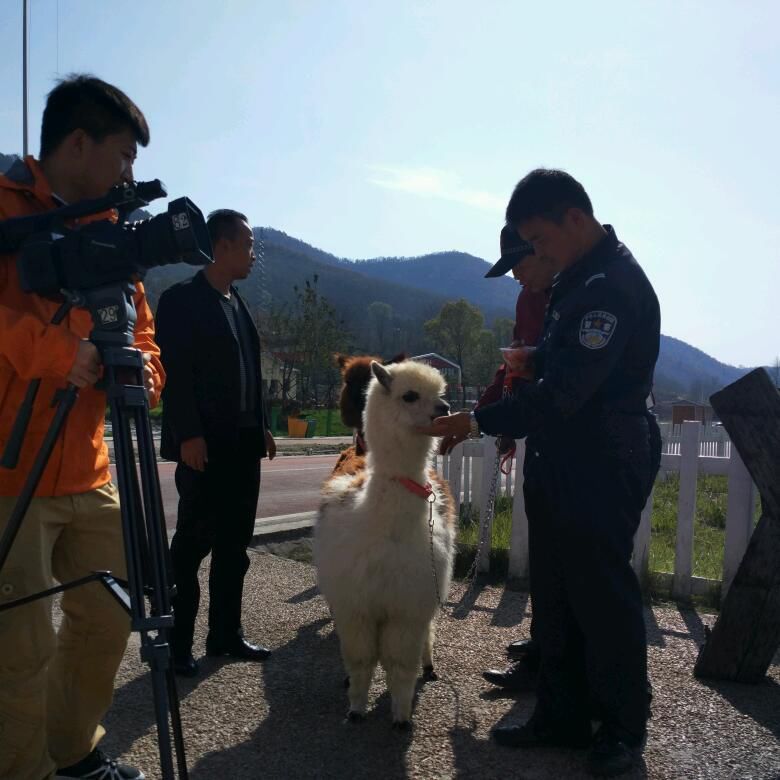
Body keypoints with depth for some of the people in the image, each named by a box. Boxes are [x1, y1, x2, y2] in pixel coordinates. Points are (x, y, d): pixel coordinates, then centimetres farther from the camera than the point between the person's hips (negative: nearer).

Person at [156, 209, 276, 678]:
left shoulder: (239, 304, 16)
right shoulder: (182, 300, -7)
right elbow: (175, 374, -14)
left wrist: (262, 428, 12)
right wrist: (188, 436, -20)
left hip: (243, 445, 8)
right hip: (205, 446, -8)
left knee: (235, 547, 11)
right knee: (193, 544, 0)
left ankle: (226, 635, 22)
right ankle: (177, 643, 13)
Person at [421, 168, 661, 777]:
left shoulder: (612, 285, -19)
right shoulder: (578, 276, 12)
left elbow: (563, 391, -24)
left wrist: (481, 421, -17)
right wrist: (524, 365, 7)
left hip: (603, 471, -10)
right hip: (562, 465, 10)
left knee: (603, 598, 4)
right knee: (555, 598, 14)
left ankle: (624, 728, 24)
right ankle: (562, 717, 28)